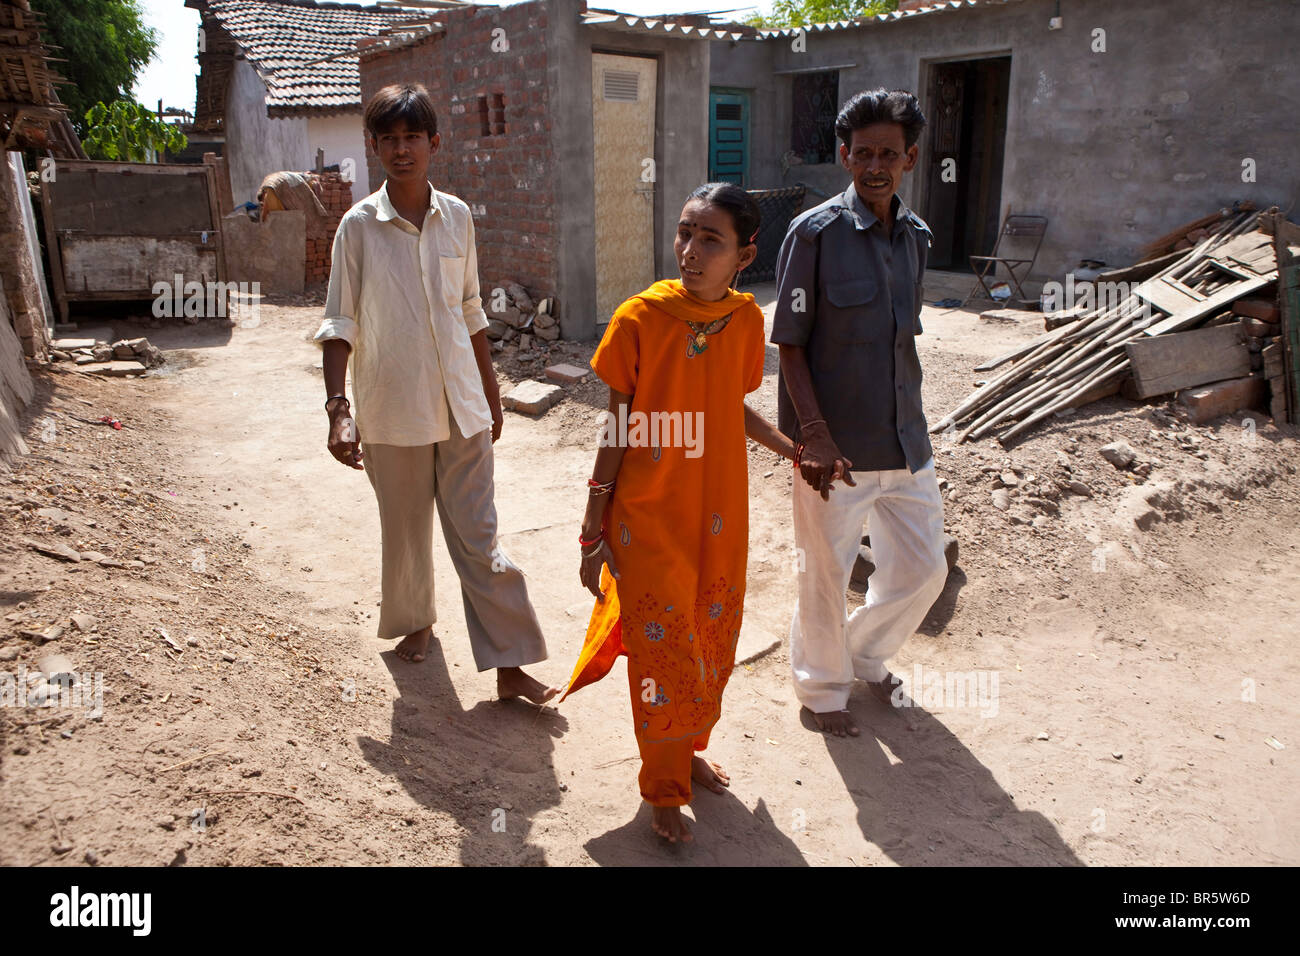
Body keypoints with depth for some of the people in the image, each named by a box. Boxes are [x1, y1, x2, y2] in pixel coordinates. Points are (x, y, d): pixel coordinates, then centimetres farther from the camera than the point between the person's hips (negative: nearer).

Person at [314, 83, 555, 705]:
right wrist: (338, 407, -15)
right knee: (405, 531, 13)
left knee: (479, 536, 1)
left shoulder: (457, 217, 5)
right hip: (392, 411, -1)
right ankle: (414, 622, 39)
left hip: (461, 407, 2)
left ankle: (510, 664, 6)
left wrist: (491, 392, 15)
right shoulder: (359, 226, -4)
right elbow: (339, 324, -4)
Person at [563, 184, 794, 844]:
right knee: (663, 653, 5)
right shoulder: (640, 318, -14)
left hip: (720, 520, 4)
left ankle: (688, 750, 44)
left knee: (711, 645, 17)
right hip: (648, 522, -4)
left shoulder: (745, 319, -2)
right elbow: (617, 432, -8)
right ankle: (664, 789, 29)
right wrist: (593, 535, -6)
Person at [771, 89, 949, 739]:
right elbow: (790, 345, -12)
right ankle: (822, 686, 34)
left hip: (905, 438, 6)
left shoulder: (916, 236, 6)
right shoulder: (815, 233, -12)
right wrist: (815, 436, -20)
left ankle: (867, 654, 43)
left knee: (923, 569, 15)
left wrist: (911, 422, 14)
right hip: (836, 445, -6)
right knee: (826, 574, 9)